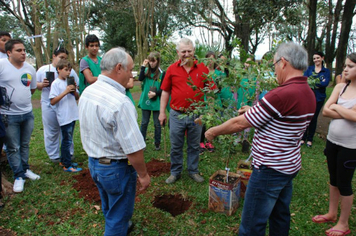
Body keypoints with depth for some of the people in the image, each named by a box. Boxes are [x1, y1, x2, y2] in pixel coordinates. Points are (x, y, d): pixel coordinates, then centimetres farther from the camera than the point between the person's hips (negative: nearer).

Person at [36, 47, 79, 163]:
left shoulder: (70, 70, 8)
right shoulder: (43, 69, 7)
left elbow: (77, 85, 12)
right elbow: (35, 85, 9)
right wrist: (42, 84, -11)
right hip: (49, 106, 0)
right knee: (51, 132, 7)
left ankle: (69, 153, 23)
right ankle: (54, 155, 21)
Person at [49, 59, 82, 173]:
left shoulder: (70, 82, 11)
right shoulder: (56, 83, -8)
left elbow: (77, 98, 14)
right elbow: (52, 102, -15)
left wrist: (74, 90, -6)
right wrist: (65, 92, -20)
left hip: (72, 115, 7)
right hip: (64, 117, -7)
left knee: (67, 140, 16)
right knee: (67, 141, -2)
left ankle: (63, 161, 29)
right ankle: (67, 166, 7)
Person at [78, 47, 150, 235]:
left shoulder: (86, 93, -1)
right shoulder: (120, 102, -30)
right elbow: (134, 149, -27)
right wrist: (143, 174, -12)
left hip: (93, 162, 9)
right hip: (116, 168, -9)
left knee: (109, 209, 31)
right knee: (119, 216, 14)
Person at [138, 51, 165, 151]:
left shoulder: (162, 73, -5)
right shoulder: (146, 70, 4)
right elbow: (140, 79, -14)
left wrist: (156, 93, -18)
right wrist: (143, 66, -15)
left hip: (156, 102, -2)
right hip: (145, 100, 2)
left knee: (157, 123, 8)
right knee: (144, 123, 11)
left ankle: (157, 143, 22)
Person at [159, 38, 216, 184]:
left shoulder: (202, 68, 0)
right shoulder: (172, 69, 1)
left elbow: (211, 90, 3)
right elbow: (165, 92, 5)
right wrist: (162, 112, 3)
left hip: (196, 115, 0)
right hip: (177, 114, 0)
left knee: (194, 146, 14)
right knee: (176, 146, 11)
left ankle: (193, 171, 33)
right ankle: (175, 172, 29)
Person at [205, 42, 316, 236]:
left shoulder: (282, 95, -26)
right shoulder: (309, 94, 3)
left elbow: (240, 124, -20)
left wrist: (213, 131, -5)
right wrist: (254, 111, 18)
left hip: (270, 169, -9)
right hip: (291, 165, 10)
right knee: (280, 216, 25)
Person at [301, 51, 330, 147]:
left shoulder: (326, 71, 4)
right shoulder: (309, 69, 6)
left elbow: (325, 83, -12)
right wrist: (319, 82, -17)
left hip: (319, 98, 0)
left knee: (314, 118, 8)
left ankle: (310, 139, 19)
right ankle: (303, 137, 17)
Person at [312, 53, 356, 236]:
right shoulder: (340, 87, 2)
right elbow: (325, 111, -7)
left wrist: (337, 107, -12)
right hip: (332, 139, 5)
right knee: (333, 179, 19)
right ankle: (332, 213, 38)